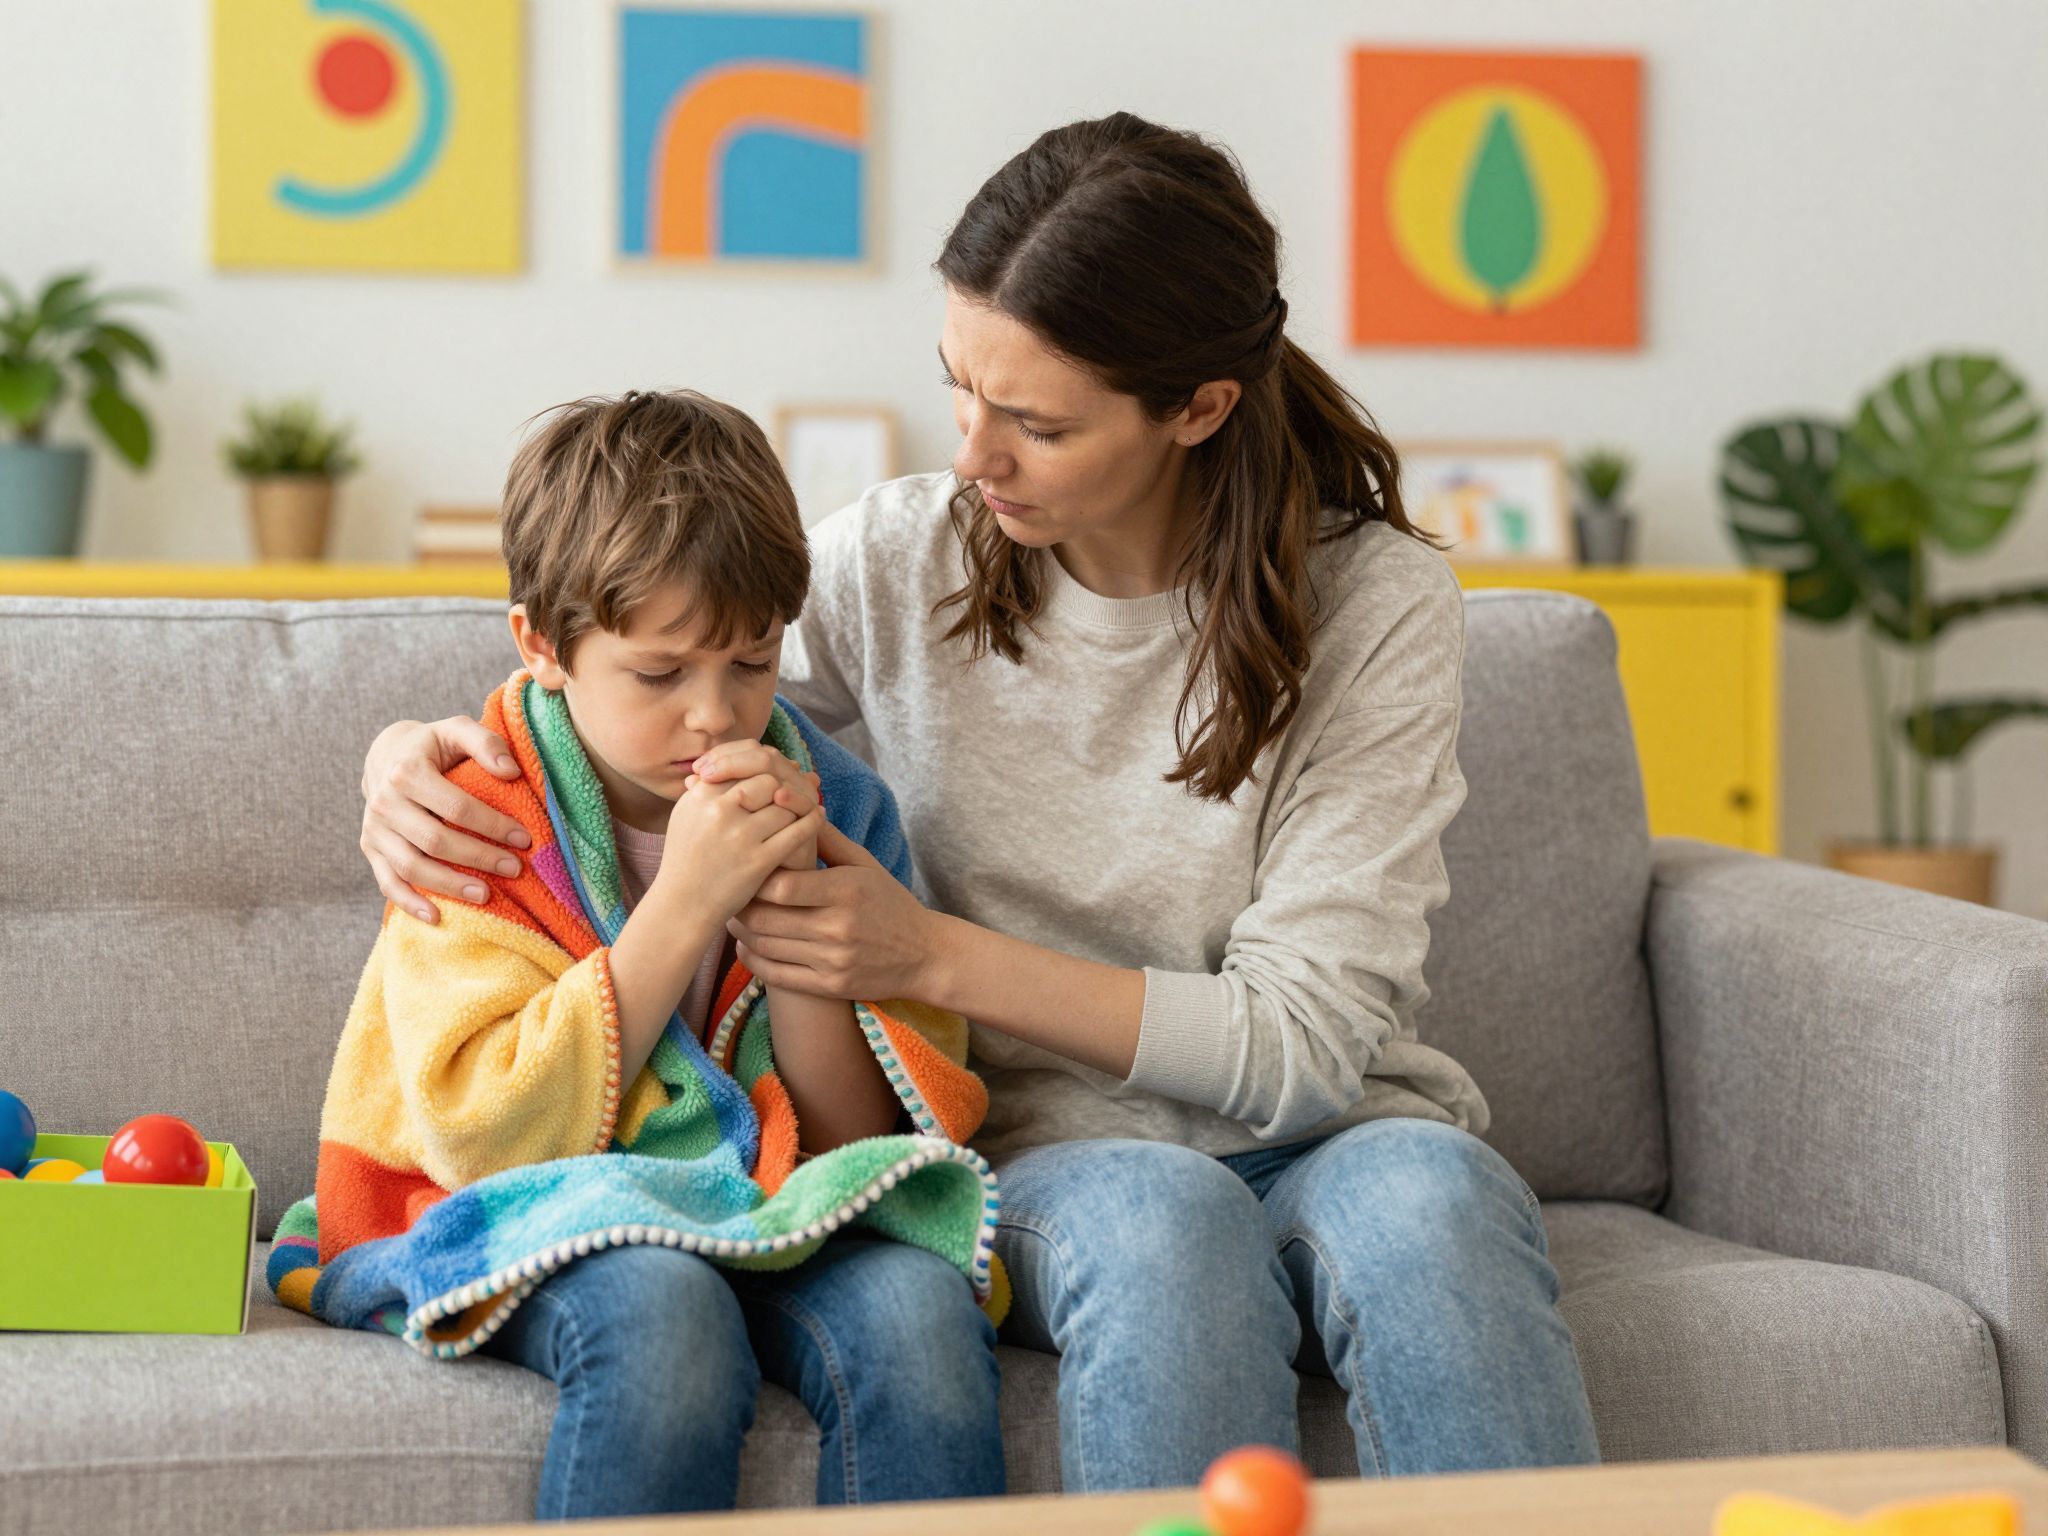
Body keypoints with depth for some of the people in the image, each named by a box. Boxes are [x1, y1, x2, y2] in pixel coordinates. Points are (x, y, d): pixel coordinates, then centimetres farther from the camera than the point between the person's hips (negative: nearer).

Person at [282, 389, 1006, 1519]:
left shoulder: (830, 802, 4)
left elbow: (864, 1136, 3)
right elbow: (490, 1132, -16)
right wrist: (685, 901, -20)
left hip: (773, 1205, 3)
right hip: (535, 1217, -2)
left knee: (917, 1306, -31)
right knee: (664, 1314, -36)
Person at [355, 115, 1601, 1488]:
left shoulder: (1377, 601, -8)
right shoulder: (897, 563, -1)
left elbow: (1303, 1043, -11)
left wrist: (933, 956, -19)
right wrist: (415, 752, -10)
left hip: (1331, 1140, -1)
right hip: (1052, 1157, 1)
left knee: (1421, 1188, -38)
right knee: (1160, 1217, -37)